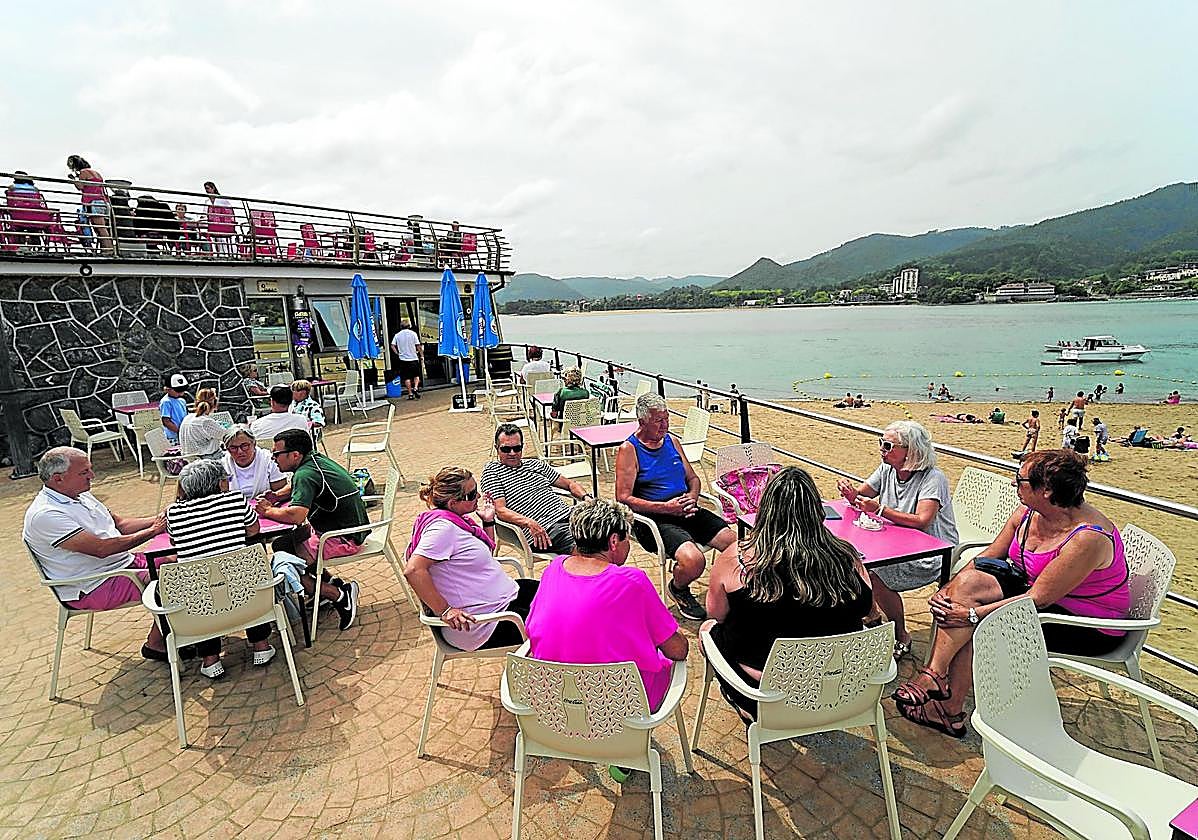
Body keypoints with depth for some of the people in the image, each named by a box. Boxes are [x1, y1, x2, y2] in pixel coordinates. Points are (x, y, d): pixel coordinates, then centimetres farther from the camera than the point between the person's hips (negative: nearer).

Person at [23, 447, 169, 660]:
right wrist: (152, 531, -23)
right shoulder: (45, 515, -22)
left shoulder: (80, 495, 8)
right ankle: (155, 644, -2)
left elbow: (119, 523, 13)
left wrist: (157, 520, -4)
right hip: (93, 588, -9)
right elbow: (101, 548, -27)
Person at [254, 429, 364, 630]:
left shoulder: (306, 474, -21)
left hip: (343, 539, -10)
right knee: (281, 542, 19)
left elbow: (296, 515, -34)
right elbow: (298, 488, 27)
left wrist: (268, 511, -15)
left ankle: (340, 596, -5)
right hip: (351, 530, 10)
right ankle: (329, 584, 18)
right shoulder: (316, 459, 7)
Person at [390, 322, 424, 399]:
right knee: (416, 375, 12)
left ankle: (410, 394, 5)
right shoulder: (413, 333, -1)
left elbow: (392, 345, -3)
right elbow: (418, 346, -5)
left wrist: (397, 353, 7)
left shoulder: (397, 335, 5)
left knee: (407, 377, 5)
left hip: (403, 359, 1)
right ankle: (415, 388, -11)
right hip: (413, 358, -1)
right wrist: (422, 355, 2)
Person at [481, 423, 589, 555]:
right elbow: (501, 510, -6)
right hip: (543, 530, -7)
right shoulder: (492, 471, 7)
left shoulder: (536, 464, 24)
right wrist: (529, 522, -24)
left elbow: (570, 484, 28)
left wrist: (586, 497, 6)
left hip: (568, 515, 7)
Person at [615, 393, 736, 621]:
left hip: (685, 510, 6)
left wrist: (692, 497, -2)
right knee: (694, 560, -30)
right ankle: (678, 589, 7)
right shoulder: (629, 450, -6)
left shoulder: (672, 441, 14)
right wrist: (665, 507, -18)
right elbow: (623, 499, -13)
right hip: (653, 518, -6)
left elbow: (693, 478, 22)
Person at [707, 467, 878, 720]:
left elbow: (716, 613, -4)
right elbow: (869, 611, 5)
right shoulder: (847, 557, -13)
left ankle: (751, 708, 16)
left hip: (764, 679, -3)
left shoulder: (736, 558, -21)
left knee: (709, 629, 22)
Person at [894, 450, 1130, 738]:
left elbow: (1038, 599, -28)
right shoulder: (1028, 513, -4)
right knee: (967, 581, -18)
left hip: (1088, 626, -7)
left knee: (975, 627, -24)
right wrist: (950, 589, -14)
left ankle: (950, 712, -8)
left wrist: (974, 614, -27)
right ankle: (934, 677, -15)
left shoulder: (1088, 538, -28)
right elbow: (987, 557, 1)